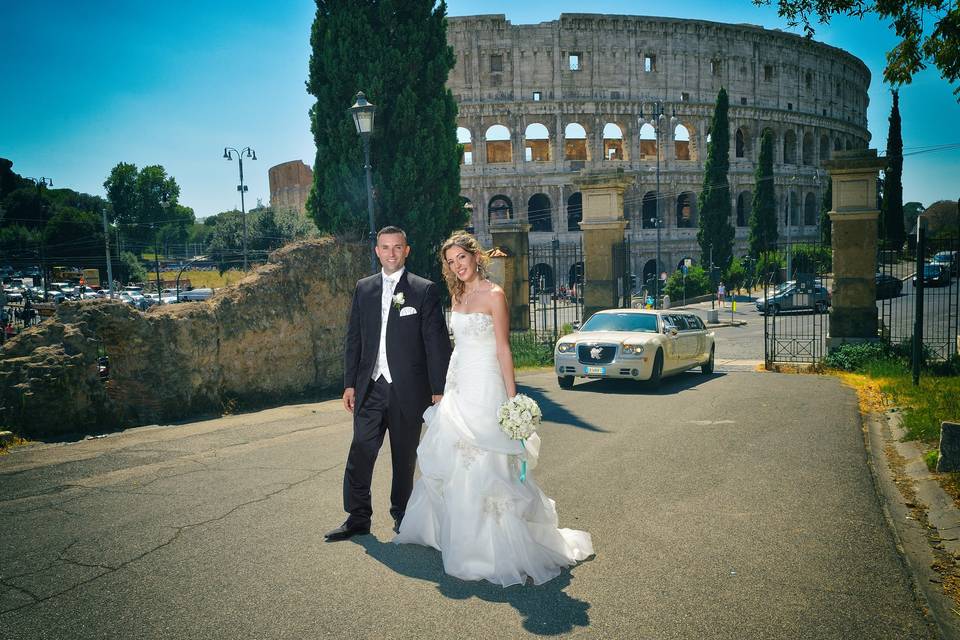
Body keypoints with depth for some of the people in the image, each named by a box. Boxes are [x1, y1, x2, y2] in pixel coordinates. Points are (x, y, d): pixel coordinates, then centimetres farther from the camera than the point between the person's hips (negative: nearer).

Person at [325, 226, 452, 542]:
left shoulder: (425, 290, -3)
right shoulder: (363, 288, 9)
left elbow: (436, 342, -4)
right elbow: (354, 338, 11)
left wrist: (438, 390, -7)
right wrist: (349, 384, 7)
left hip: (408, 389, -3)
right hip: (370, 387, 3)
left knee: (405, 458, 10)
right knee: (360, 453, 1)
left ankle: (402, 516, 26)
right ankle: (358, 518, 14)